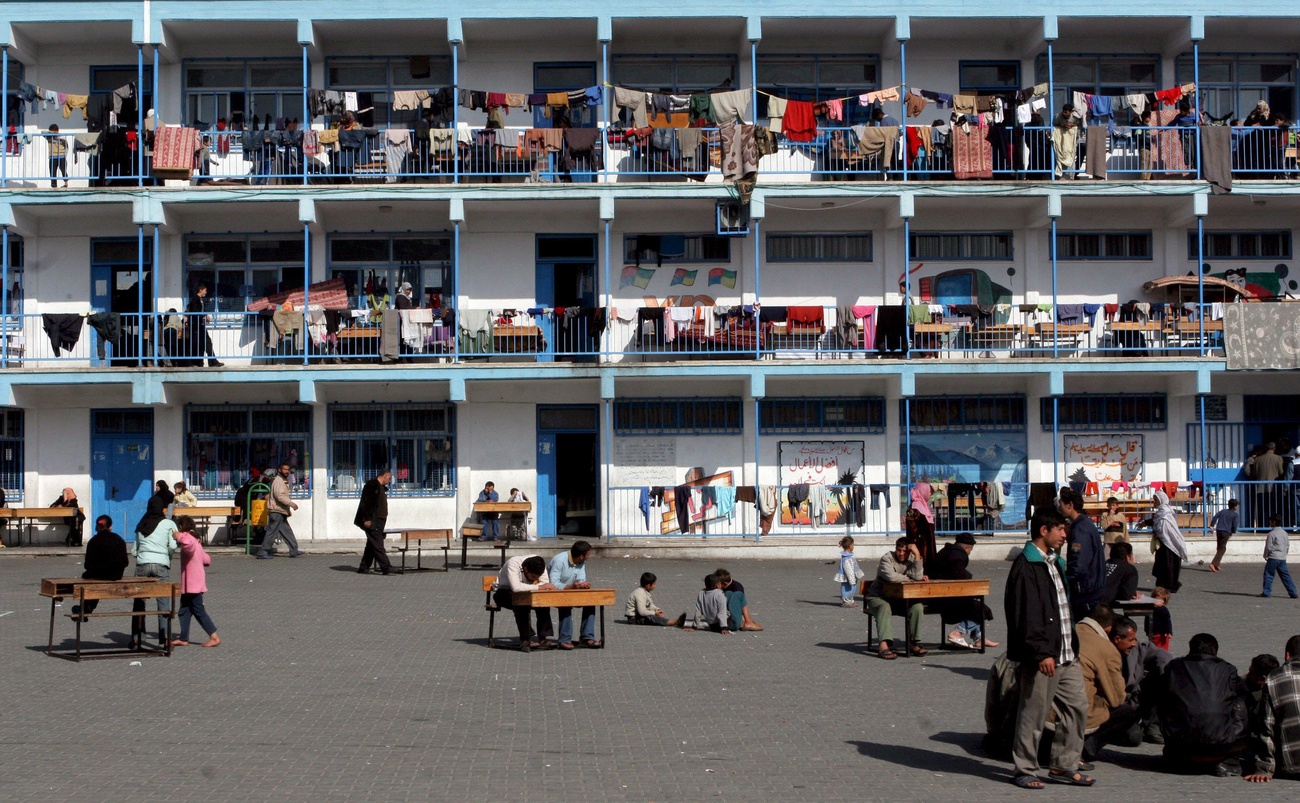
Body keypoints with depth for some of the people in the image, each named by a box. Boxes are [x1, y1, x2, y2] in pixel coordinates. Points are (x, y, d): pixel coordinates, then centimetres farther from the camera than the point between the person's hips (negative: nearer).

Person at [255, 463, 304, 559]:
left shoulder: (283, 480, 20)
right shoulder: (278, 480, -12)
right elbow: (279, 496, -22)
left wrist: (288, 509, 22)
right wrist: (292, 504, -20)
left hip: (281, 512, 10)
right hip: (276, 511, -10)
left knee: (287, 532, 11)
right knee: (272, 532, -8)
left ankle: (294, 551, 15)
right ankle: (262, 552, -5)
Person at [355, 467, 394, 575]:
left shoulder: (381, 487, 19)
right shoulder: (371, 485, -12)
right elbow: (365, 502, -17)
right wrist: (366, 519, -20)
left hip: (379, 521, 10)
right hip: (371, 521, -10)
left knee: (372, 545, 11)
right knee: (377, 545, -11)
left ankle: (364, 568, 15)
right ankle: (386, 567, -16)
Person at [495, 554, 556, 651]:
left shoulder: (538, 563, -16)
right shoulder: (513, 564, -32)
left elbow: (546, 584, -15)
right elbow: (516, 587, -43)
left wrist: (533, 585, -33)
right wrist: (539, 587, -39)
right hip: (503, 592, -5)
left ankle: (542, 638, -17)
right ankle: (525, 639, -28)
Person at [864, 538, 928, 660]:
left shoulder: (912, 559, 3)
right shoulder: (887, 558, -12)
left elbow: (917, 576, -16)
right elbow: (891, 576, -29)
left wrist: (917, 555, -21)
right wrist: (909, 578, -14)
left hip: (899, 600, 5)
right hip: (878, 597, -5)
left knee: (918, 607, -21)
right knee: (884, 607, -37)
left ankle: (915, 643, -18)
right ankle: (884, 645, -50)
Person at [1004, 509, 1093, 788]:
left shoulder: (1055, 563, 17)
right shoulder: (1026, 567, -14)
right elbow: (1025, 616, -19)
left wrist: (1072, 646, 20)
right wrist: (1041, 653, -23)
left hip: (1066, 654, 9)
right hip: (1041, 657, -9)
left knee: (1077, 707, 10)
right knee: (1033, 714, -1)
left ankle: (1063, 766, 20)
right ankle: (1025, 770, 11)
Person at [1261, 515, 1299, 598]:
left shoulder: (1272, 533, -11)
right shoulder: (1284, 533, 9)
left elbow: (1268, 547, -10)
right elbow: (1288, 545, 14)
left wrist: (1265, 556, 4)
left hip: (1273, 558, -6)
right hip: (1283, 558, 6)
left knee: (1268, 575, 2)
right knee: (1285, 575, 7)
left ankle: (1266, 592, 2)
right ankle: (1293, 592, 4)